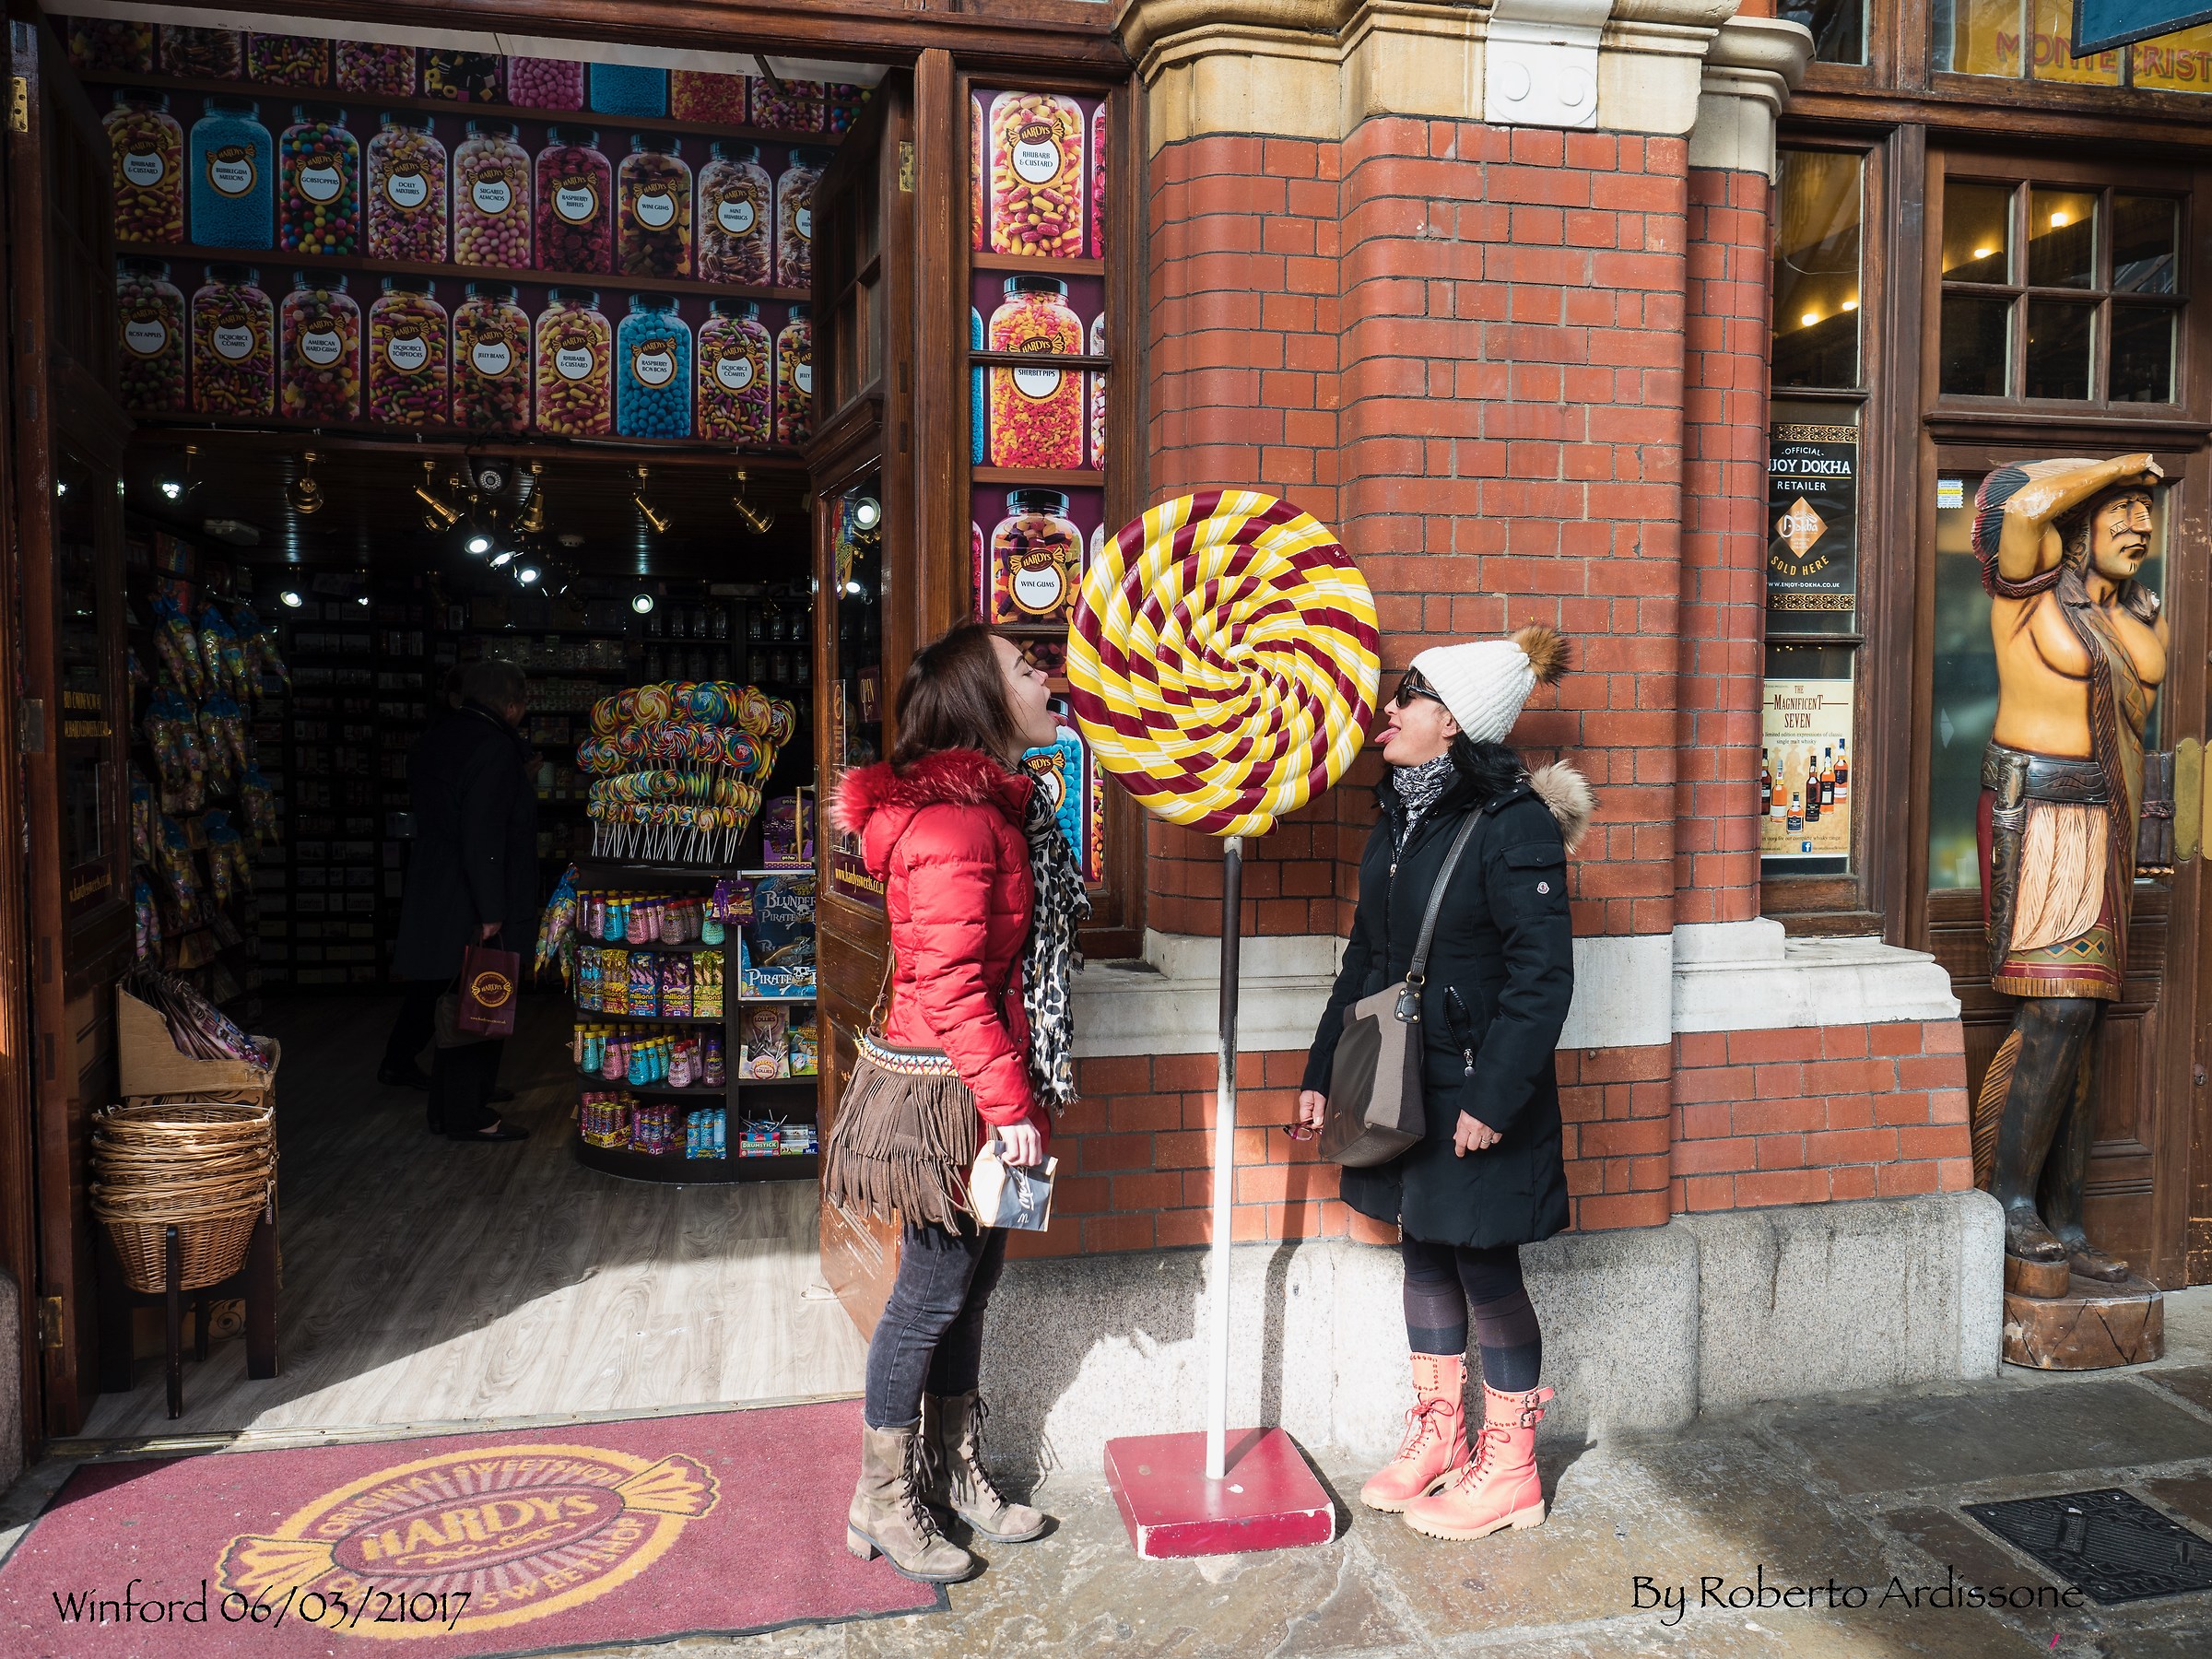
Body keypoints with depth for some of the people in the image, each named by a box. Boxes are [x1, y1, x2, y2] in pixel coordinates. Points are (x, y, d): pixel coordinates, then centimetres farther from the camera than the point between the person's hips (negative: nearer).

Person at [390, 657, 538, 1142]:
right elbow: (483, 837, -23)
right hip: (473, 904, -9)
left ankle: (448, 1110, 26)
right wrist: (491, 911, -21)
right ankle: (468, 1117, 7)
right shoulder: (496, 748, -17)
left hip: (432, 899, 9)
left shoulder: (433, 741, 13)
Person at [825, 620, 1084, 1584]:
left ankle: (956, 1472, 34)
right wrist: (1010, 1106, -20)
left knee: (971, 1282, 18)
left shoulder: (999, 805, 11)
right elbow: (950, 986, -25)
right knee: (934, 1290, 4)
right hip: (945, 1095, -9)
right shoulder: (953, 821, -22)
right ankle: (882, 1500, 22)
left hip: (978, 1089, 10)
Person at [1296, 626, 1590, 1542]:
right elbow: (1365, 957, 15)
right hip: (1404, 1080, 8)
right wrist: (1322, 1069, 15)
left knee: (1485, 1267, 4)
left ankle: (1508, 1471, 21)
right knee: (1425, 1253, 16)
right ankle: (1437, 1438, 33)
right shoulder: (1402, 815, 8)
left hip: (1477, 1089, -8)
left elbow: (1543, 975, -19)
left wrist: (1493, 1095, -22)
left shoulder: (1512, 821, -16)